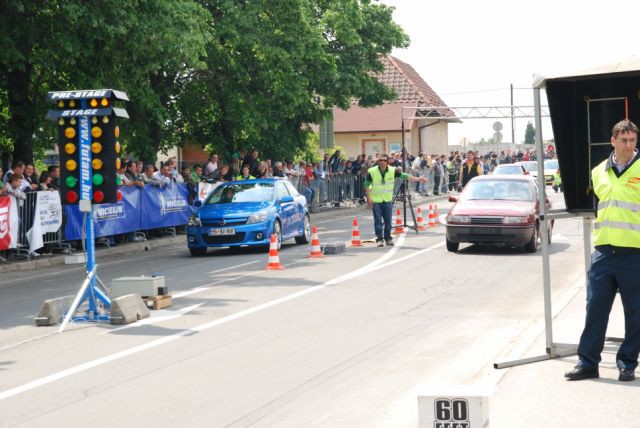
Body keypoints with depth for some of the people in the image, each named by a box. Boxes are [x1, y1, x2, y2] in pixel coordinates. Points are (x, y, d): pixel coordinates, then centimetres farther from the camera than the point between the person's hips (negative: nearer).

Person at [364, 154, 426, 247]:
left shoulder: (393, 171, -5)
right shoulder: (372, 172, -10)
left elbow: (405, 176, -3)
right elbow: (366, 185, -2)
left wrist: (418, 179, -9)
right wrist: (369, 198, -9)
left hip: (388, 200, 2)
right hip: (376, 200, -2)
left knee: (388, 221, 5)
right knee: (378, 221, -4)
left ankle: (388, 238, 18)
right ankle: (379, 239, 3)